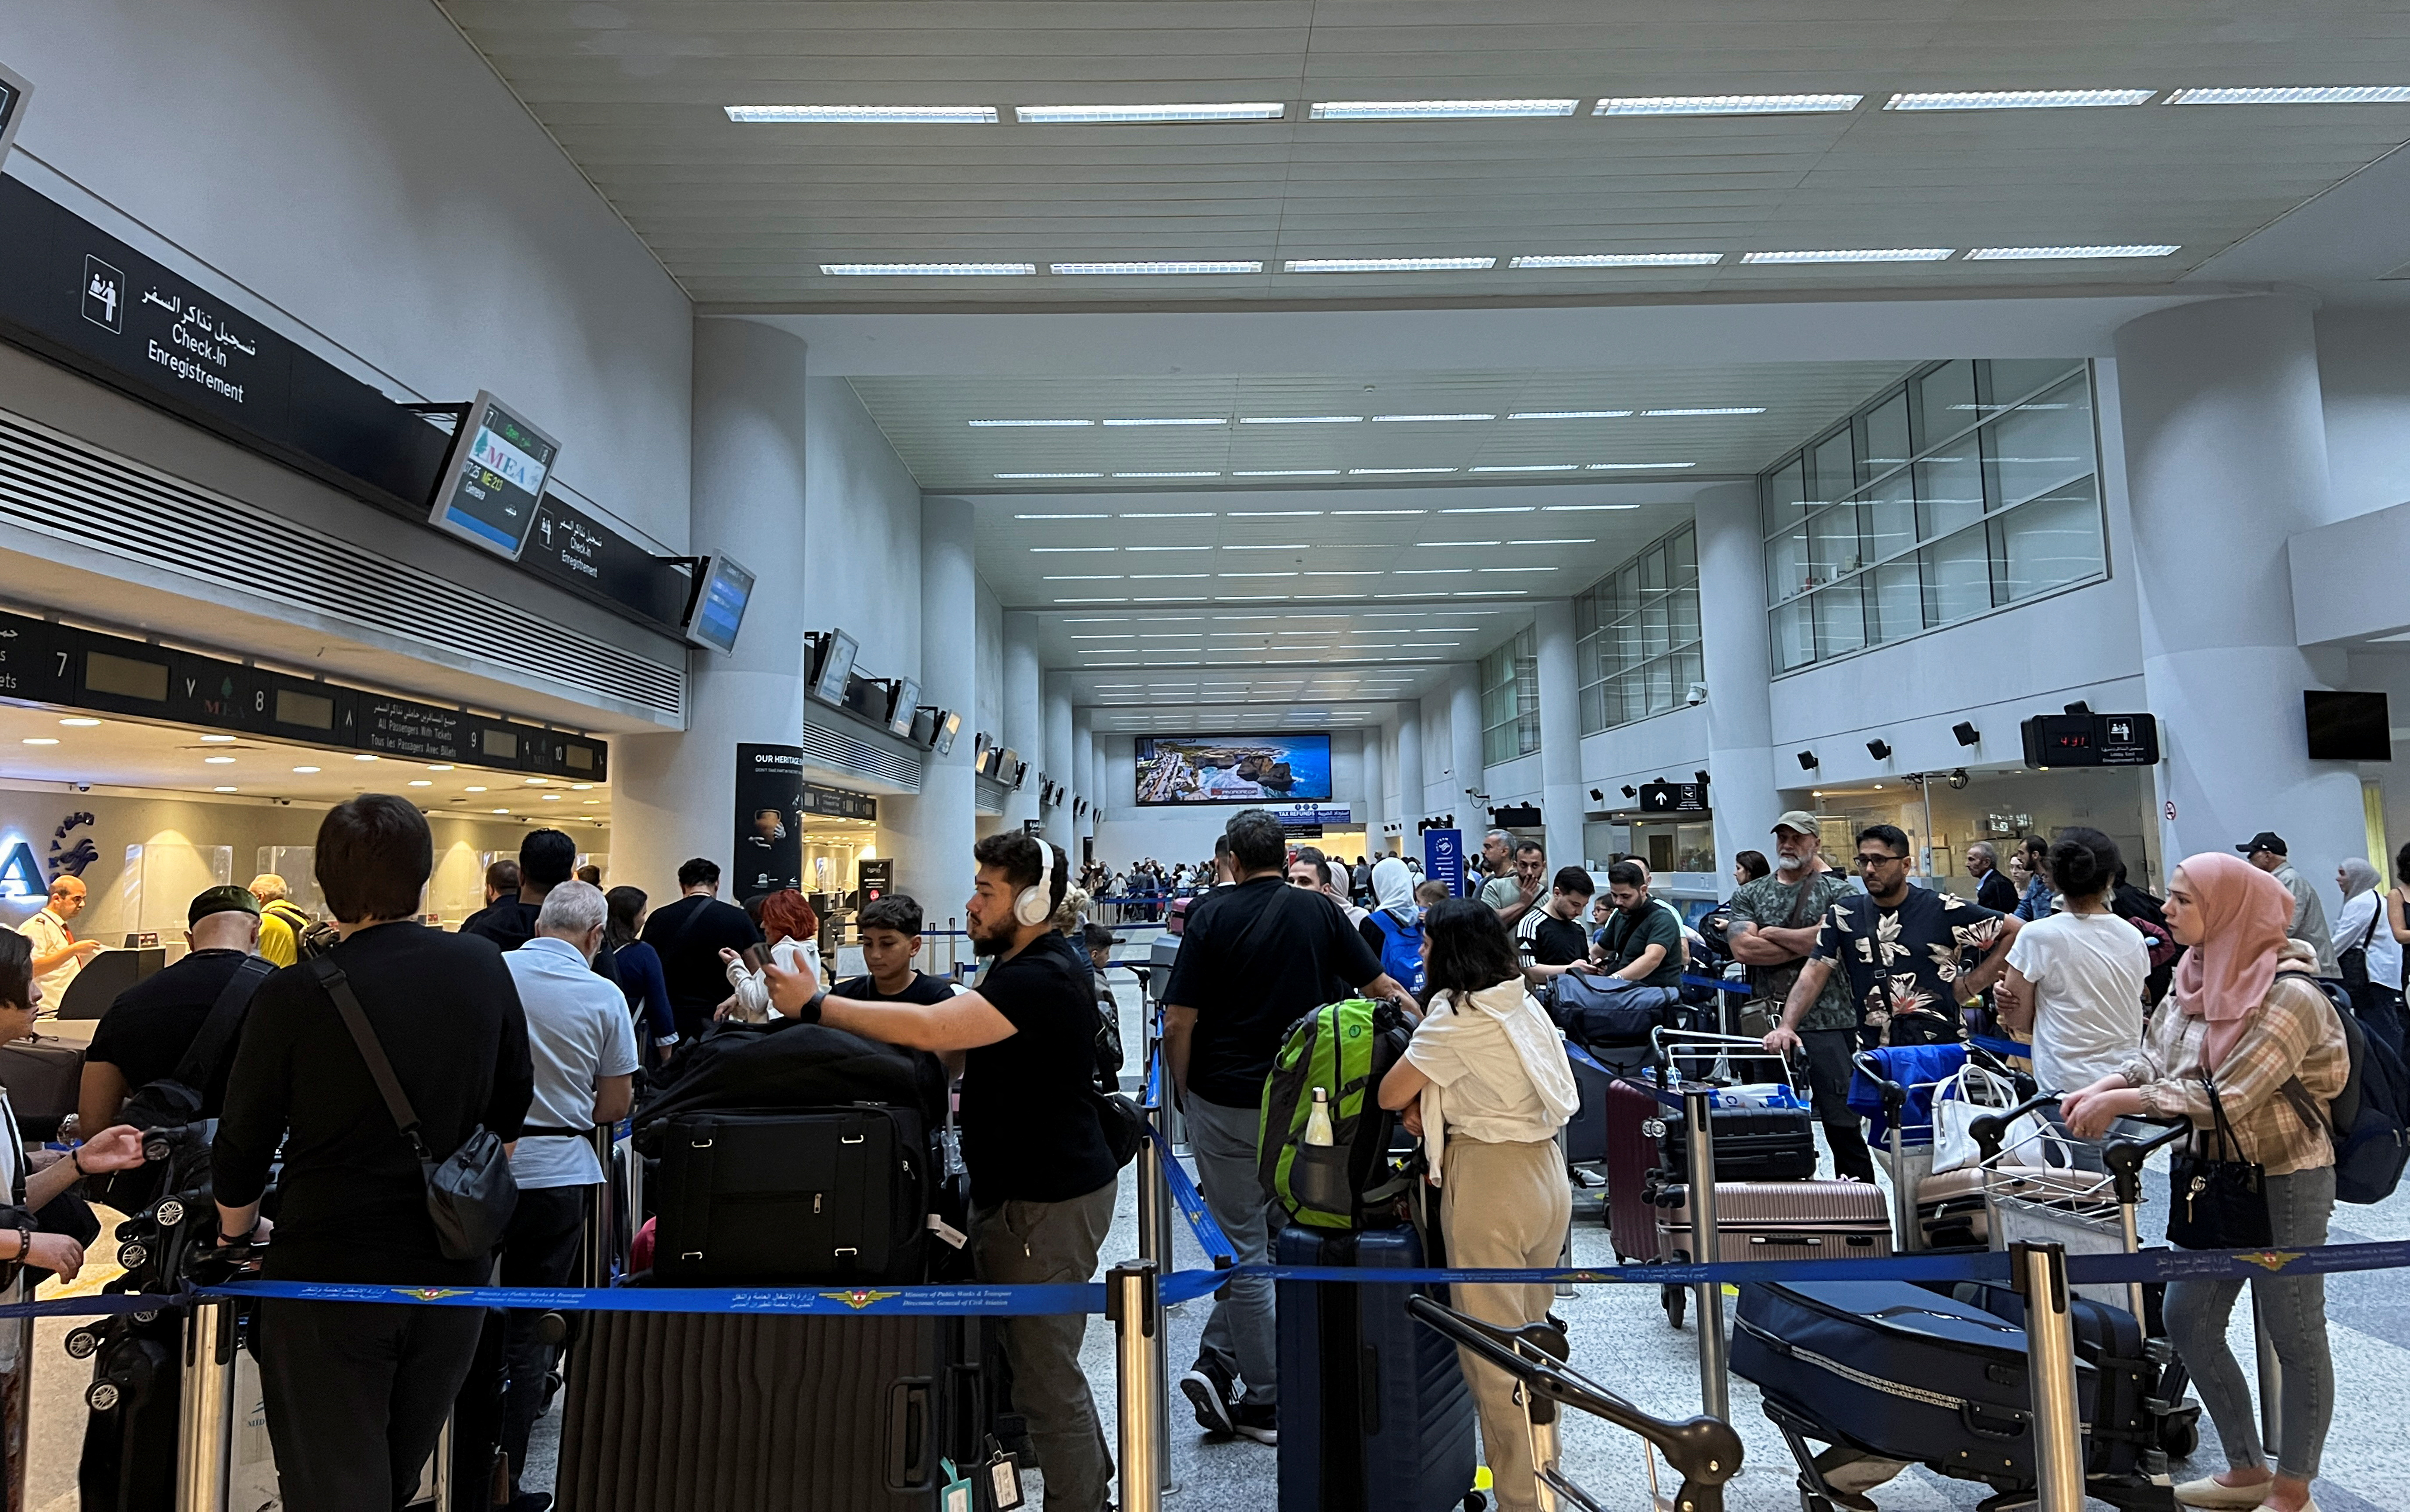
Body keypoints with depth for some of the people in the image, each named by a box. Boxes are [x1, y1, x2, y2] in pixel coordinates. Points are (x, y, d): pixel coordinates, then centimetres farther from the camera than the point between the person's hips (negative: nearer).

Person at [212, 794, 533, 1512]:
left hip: (328, 1275, -3)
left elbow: (244, 1144, -7)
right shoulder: (484, 967, -8)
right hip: (454, 1273, 3)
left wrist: (236, 1230, 14)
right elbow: (512, 1108, 5)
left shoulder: (291, 996, -17)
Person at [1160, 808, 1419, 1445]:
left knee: (1245, 1243, 7)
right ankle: (1218, 1361, 11)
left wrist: (1184, 1091, 4)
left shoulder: (1213, 915, -5)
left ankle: (1266, 1401, 14)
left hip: (1224, 1101, -1)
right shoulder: (1320, 911, 0)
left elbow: (1180, 1022, -9)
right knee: (1280, 1231, 16)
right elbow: (1382, 988, 3)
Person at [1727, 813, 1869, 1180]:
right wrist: (1805, 943, -5)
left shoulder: (1838, 891, 4)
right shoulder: (1749, 895, 13)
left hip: (1827, 1022, -3)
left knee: (1841, 1121, -4)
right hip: (1768, 1023, 4)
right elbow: (1742, 948, -3)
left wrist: (1772, 934, -2)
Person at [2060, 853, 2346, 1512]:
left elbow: (2227, 1098, -25)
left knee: (2294, 1338, 7)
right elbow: (2154, 1060, 5)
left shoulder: (2288, 996, -21)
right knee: (2188, 1323, 13)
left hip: (2286, 1182, -8)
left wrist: (2121, 1103, -22)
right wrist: (2107, 1086, -14)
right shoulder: (2195, 978, 1)